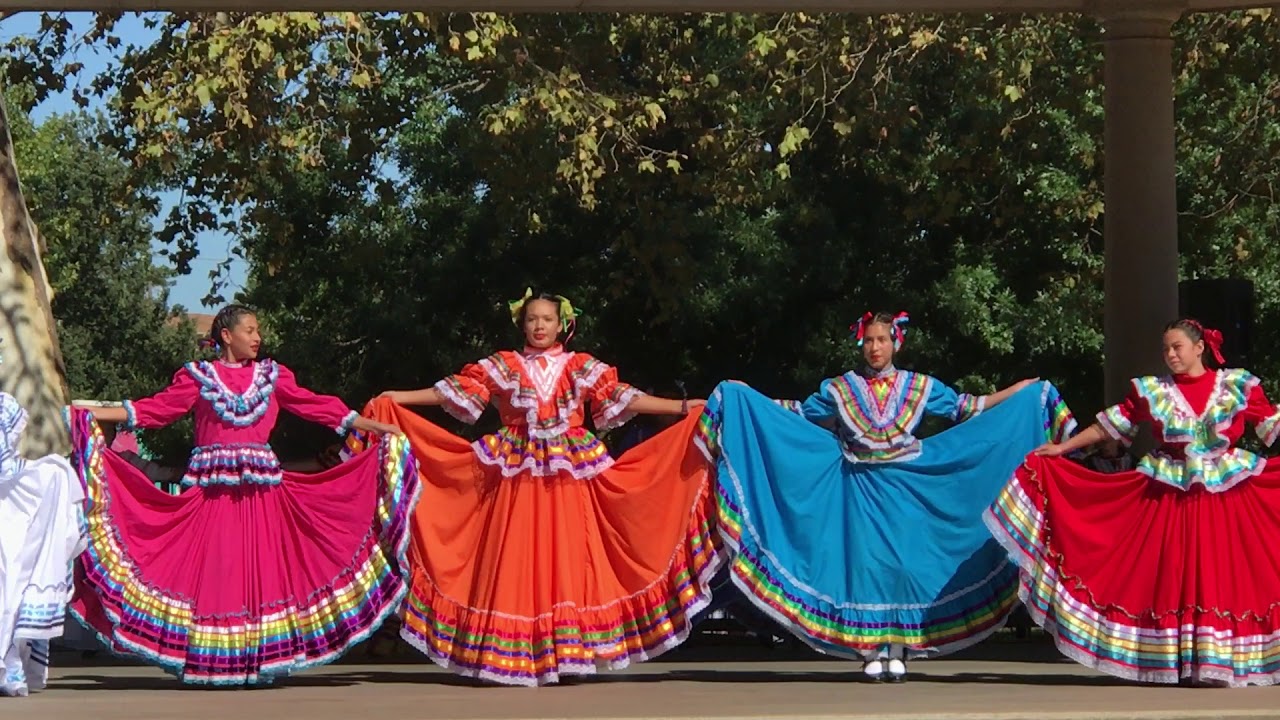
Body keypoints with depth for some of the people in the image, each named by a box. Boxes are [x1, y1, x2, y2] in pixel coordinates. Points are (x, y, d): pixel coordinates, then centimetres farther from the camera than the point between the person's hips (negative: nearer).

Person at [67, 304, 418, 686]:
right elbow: (154, 409, 4)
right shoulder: (199, 377, 7)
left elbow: (319, 407, 11)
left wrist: (380, 428, 7)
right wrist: (88, 414, -4)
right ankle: (211, 664, -2)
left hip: (260, 488, 2)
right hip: (212, 490, -2)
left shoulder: (271, 376, 13)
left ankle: (259, 660, 2)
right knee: (212, 569, -5)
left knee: (260, 568, -1)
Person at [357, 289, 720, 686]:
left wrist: (684, 407, -7)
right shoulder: (504, 366, 8)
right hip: (518, 478, 0)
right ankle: (515, 657, -2)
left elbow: (623, 399, 2)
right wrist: (398, 398, -3)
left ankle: (567, 652, 0)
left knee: (565, 560, -3)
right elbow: (457, 390, 4)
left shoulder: (581, 367, 7)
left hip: (568, 479, 0)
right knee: (516, 562, -4)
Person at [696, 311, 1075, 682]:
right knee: (864, 562, -4)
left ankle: (898, 652, 0)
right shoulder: (839, 388, 7)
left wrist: (1027, 391, 6)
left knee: (903, 563, -5)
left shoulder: (920, 386, 7)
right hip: (861, 489, 0)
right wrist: (738, 398, 9)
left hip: (905, 488, 0)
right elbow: (796, 413, 14)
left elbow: (966, 408, 10)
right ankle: (872, 654, 0)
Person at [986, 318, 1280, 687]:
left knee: (1224, 574, -4)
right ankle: (1180, 663, 4)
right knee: (1173, 576, -1)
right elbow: (1108, 426, 8)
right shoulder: (1151, 390, 5)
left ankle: (1218, 663, 0)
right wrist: (1062, 448, 6)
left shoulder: (1237, 386, 1)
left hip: (1228, 493, -1)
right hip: (1171, 495, 1)